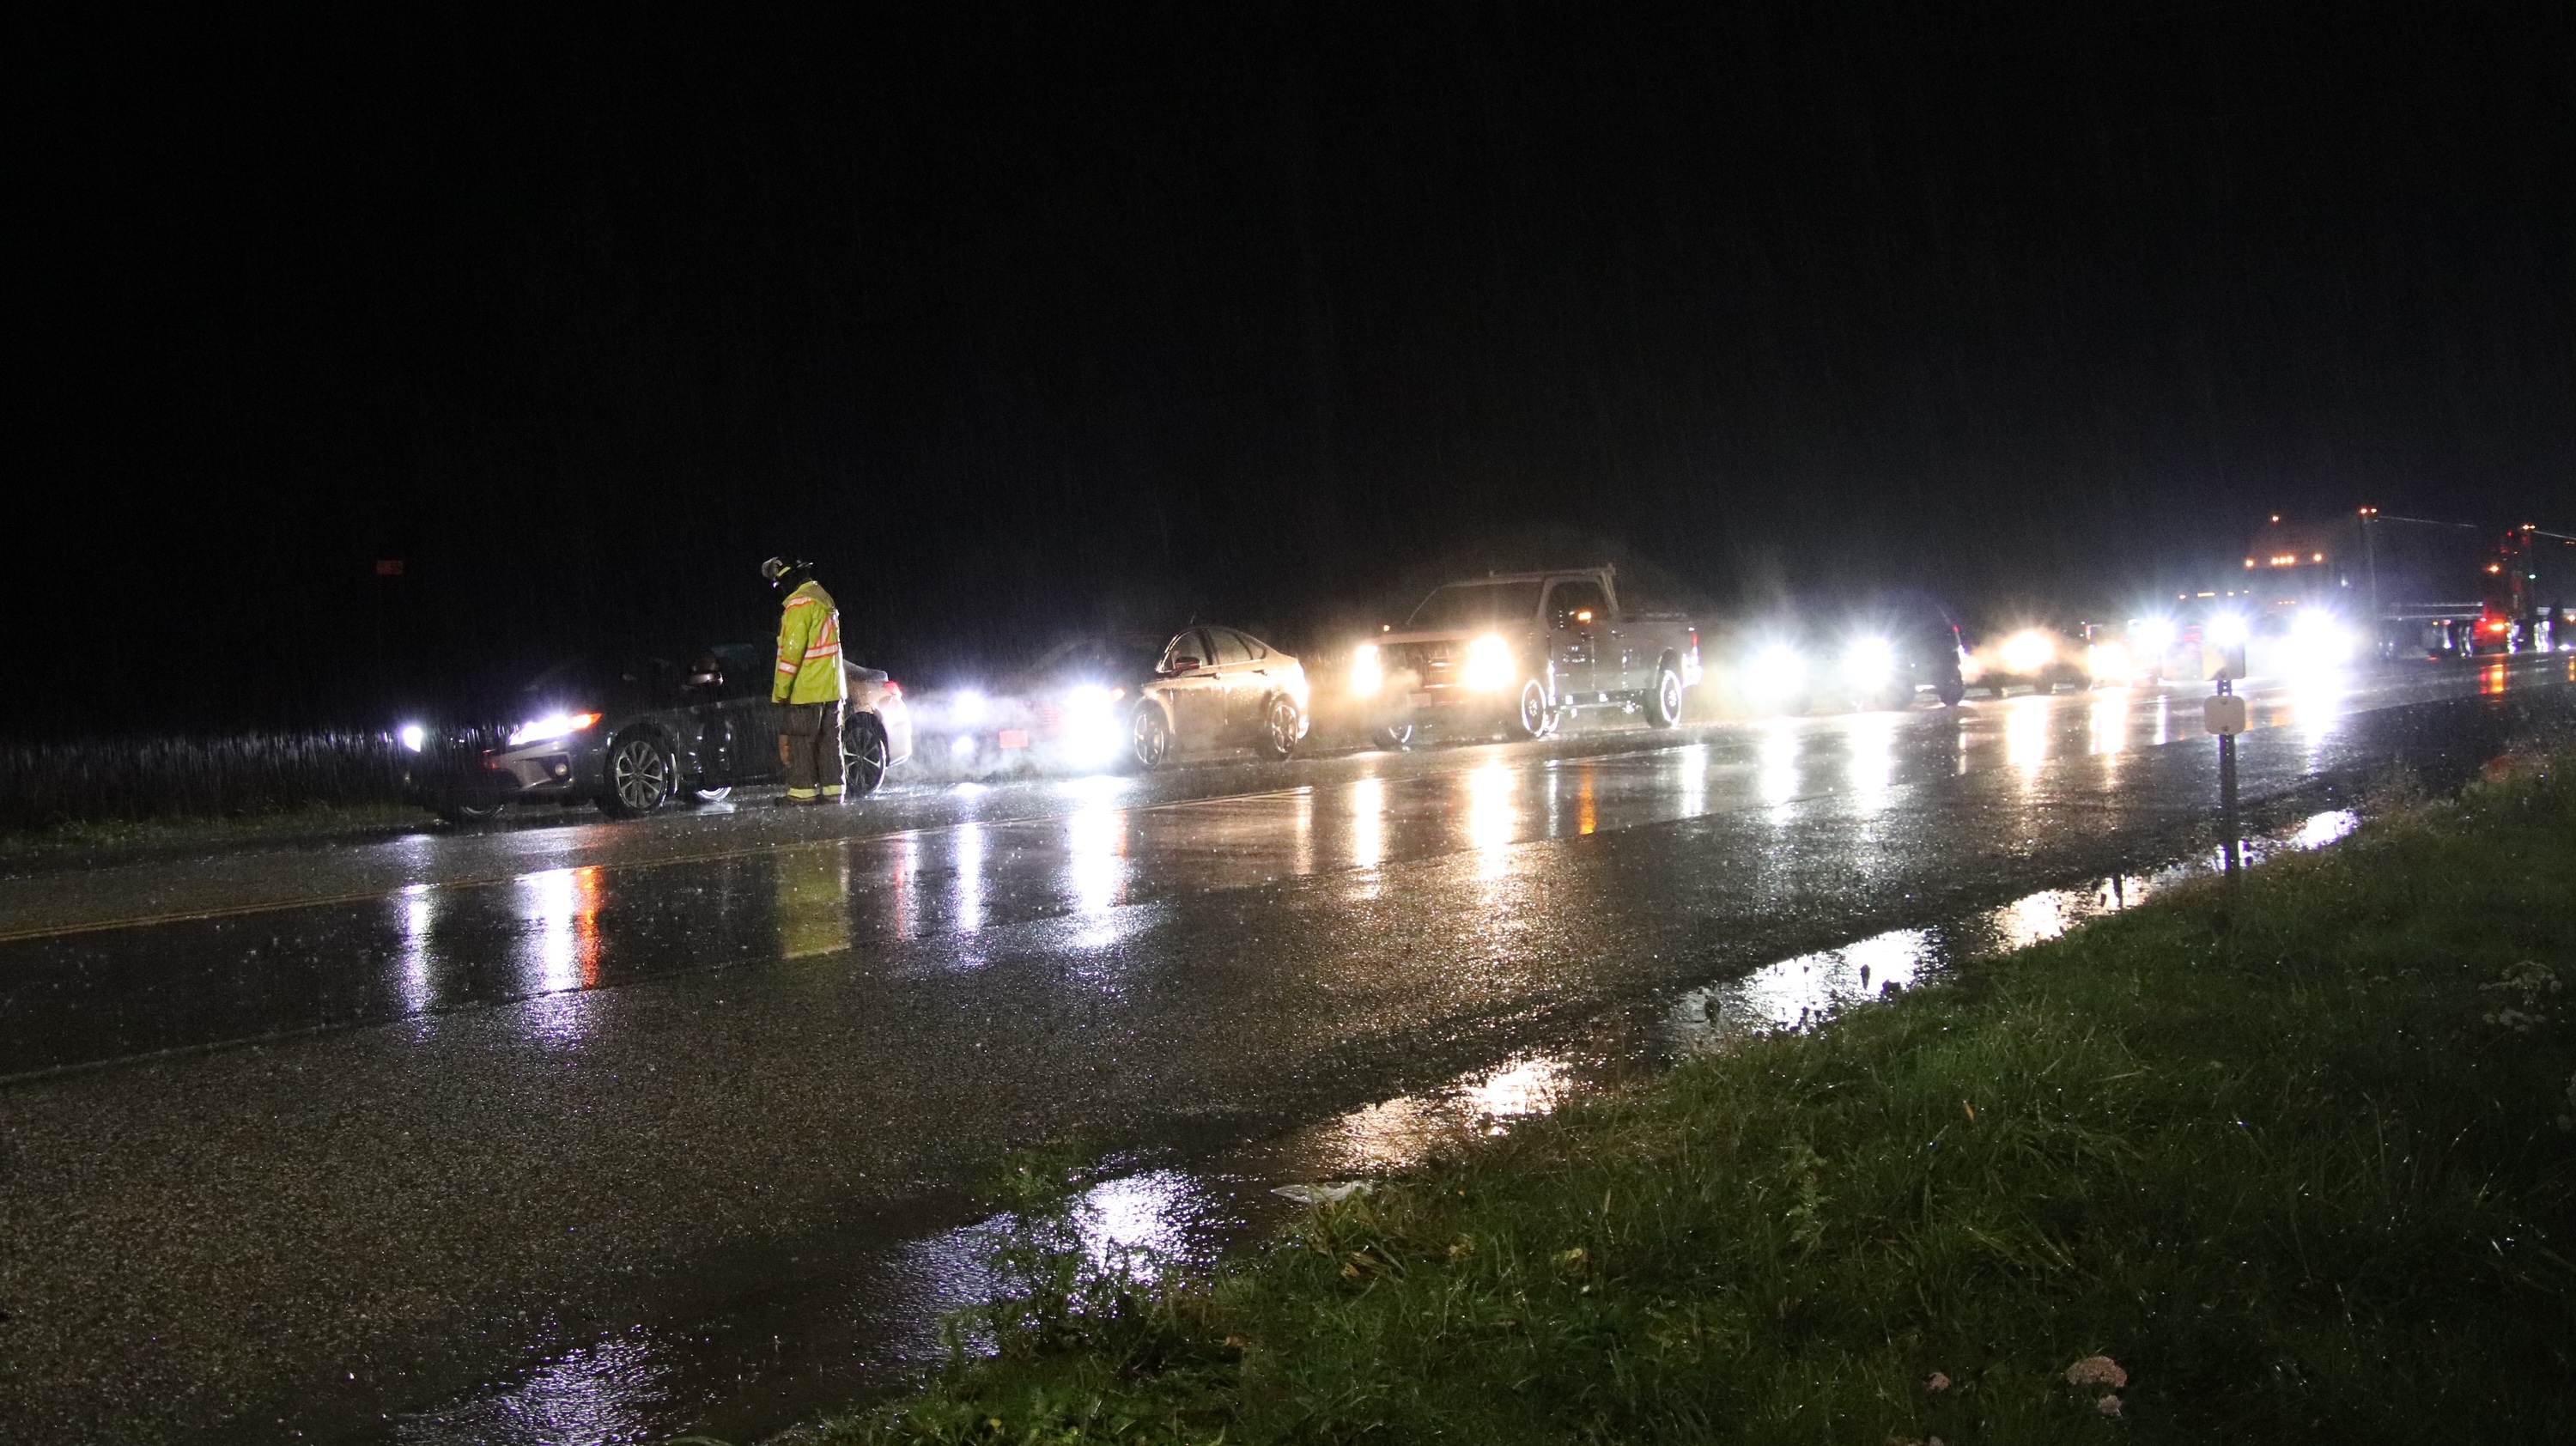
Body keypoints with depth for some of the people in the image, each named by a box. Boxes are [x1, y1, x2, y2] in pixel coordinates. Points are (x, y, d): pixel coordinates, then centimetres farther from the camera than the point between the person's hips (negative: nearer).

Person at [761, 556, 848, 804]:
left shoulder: (799, 603, -15)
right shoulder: (825, 599, 15)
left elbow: (791, 650, -19)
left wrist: (781, 689, -16)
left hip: (804, 690, -9)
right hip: (832, 687, 9)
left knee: (798, 741, -3)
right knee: (829, 739, 11)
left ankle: (803, 791, -3)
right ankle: (832, 789, 12)